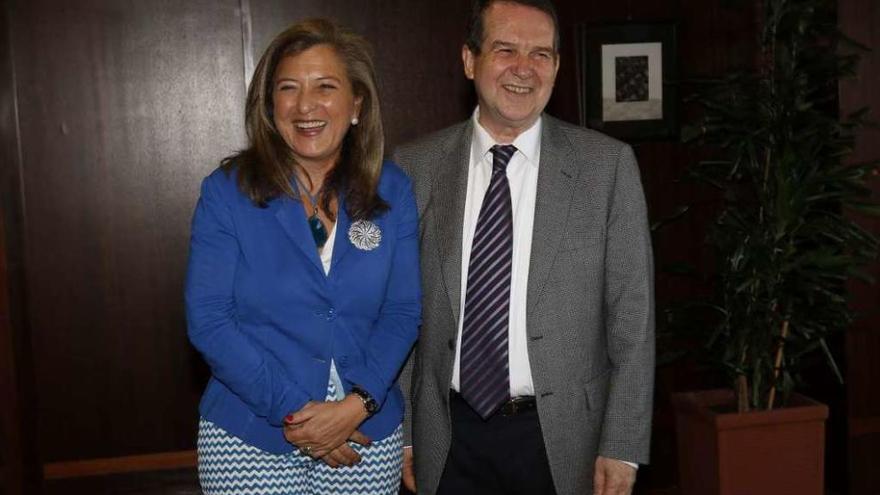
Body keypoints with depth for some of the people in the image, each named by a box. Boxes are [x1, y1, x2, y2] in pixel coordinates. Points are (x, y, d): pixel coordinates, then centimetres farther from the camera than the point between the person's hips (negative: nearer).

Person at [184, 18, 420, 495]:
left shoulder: (392, 191, -1)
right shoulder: (227, 191, -6)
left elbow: (403, 311, -1)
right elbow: (208, 319, -10)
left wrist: (357, 404, -15)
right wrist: (290, 410, -16)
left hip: (369, 432, 2)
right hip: (249, 437, -1)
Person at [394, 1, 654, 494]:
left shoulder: (608, 164, -5)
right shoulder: (416, 167, -2)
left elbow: (632, 318, -4)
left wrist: (623, 447, -7)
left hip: (563, 437, -1)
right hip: (450, 442, 1)